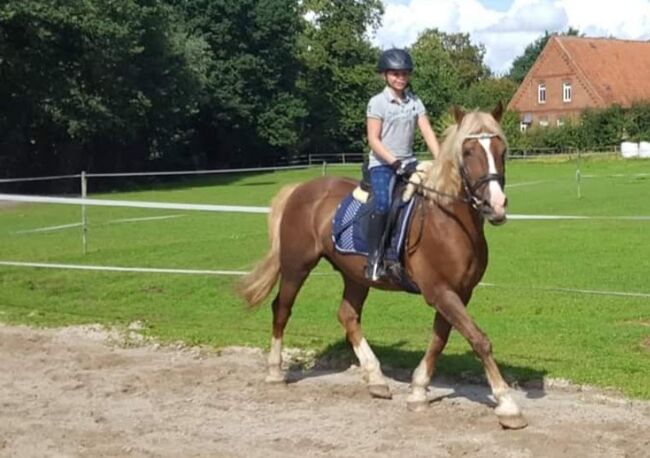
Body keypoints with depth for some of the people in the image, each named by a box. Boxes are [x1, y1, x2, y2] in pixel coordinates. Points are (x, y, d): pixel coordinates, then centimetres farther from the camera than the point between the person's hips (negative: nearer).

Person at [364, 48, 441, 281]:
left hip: (408, 162, 5)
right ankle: (374, 260, -19)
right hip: (382, 164, -5)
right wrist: (394, 161, -20)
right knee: (382, 205, -27)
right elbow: (373, 140, -10)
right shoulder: (377, 102, -4)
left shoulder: (415, 102, 9)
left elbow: (428, 133, 2)